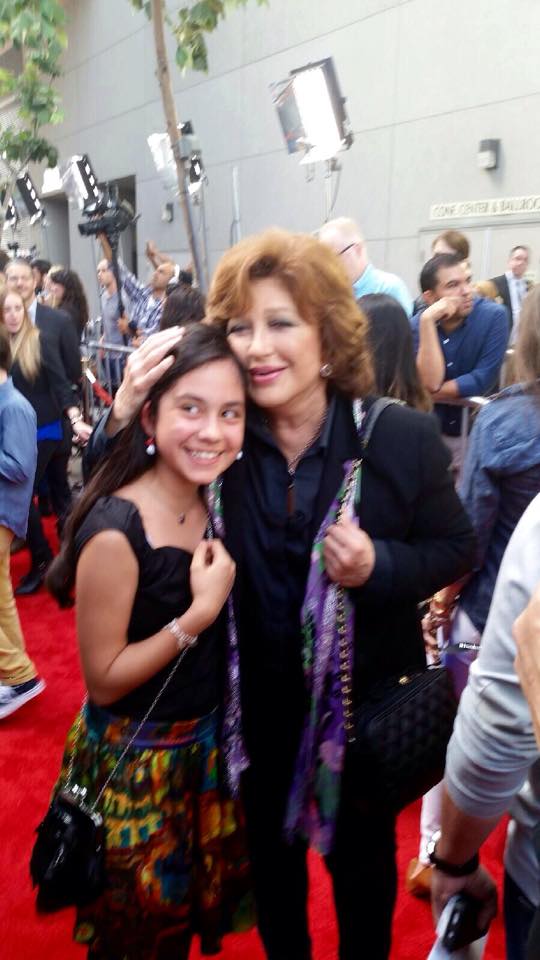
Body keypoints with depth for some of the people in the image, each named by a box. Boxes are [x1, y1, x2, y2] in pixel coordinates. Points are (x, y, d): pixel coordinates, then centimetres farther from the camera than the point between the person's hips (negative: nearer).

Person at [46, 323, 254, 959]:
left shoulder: (212, 504, -5)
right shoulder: (115, 531, -28)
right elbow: (104, 680, -22)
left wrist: (220, 594, -10)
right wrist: (200, 612, -28)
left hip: (208, 742, 6)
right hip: (135, 759, -6)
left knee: (194, 905, 28)